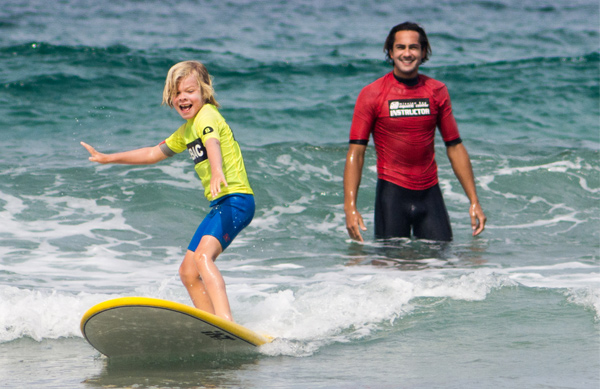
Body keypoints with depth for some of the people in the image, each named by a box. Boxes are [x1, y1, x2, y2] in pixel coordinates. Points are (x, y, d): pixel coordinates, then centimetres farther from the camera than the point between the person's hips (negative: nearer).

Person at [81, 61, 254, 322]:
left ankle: (226, 321, -47)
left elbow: (213, 144, -29)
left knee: (203, 256, -30)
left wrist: (217, 172, -50)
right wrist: (109, 159, 38)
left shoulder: (206, 115, -7)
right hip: (219, 205, 10)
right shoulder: (186, 130, 21)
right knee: (188, 272, 9)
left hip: (236, 199, -10)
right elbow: (155, 153, 36)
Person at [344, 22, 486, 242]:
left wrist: (474, 201, 5)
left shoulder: (437, 92, 6)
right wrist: (350, 207, -17)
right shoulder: (372, 94, -3)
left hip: (430, 193, 3)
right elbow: (356, 152, -6)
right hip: (392, 193, -3)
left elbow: (455, 147, 10)